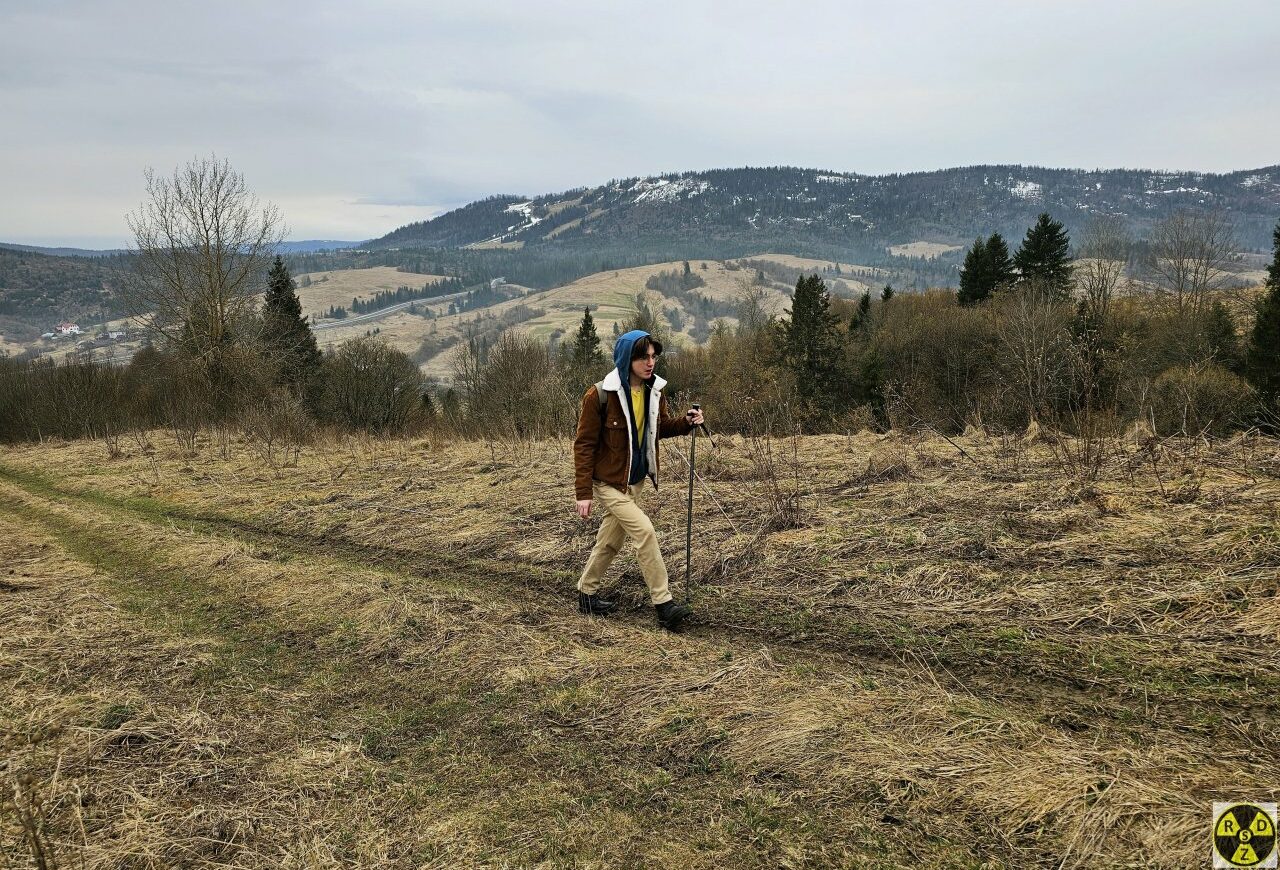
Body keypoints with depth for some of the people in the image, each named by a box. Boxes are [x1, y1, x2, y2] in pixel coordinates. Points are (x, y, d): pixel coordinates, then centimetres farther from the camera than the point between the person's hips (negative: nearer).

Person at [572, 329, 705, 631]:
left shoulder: (654, 391, -1)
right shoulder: (600, 396, -20)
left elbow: (662, 427, 14)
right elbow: (584, 445, -16)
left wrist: (686, 422, -8)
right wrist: (583, 493, -18)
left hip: (635, 479, 7)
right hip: (608, 482, -7)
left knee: (611, 540, 17)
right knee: (645, 531, -17)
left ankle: (587, 593, 35)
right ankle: (664, 605, -10)